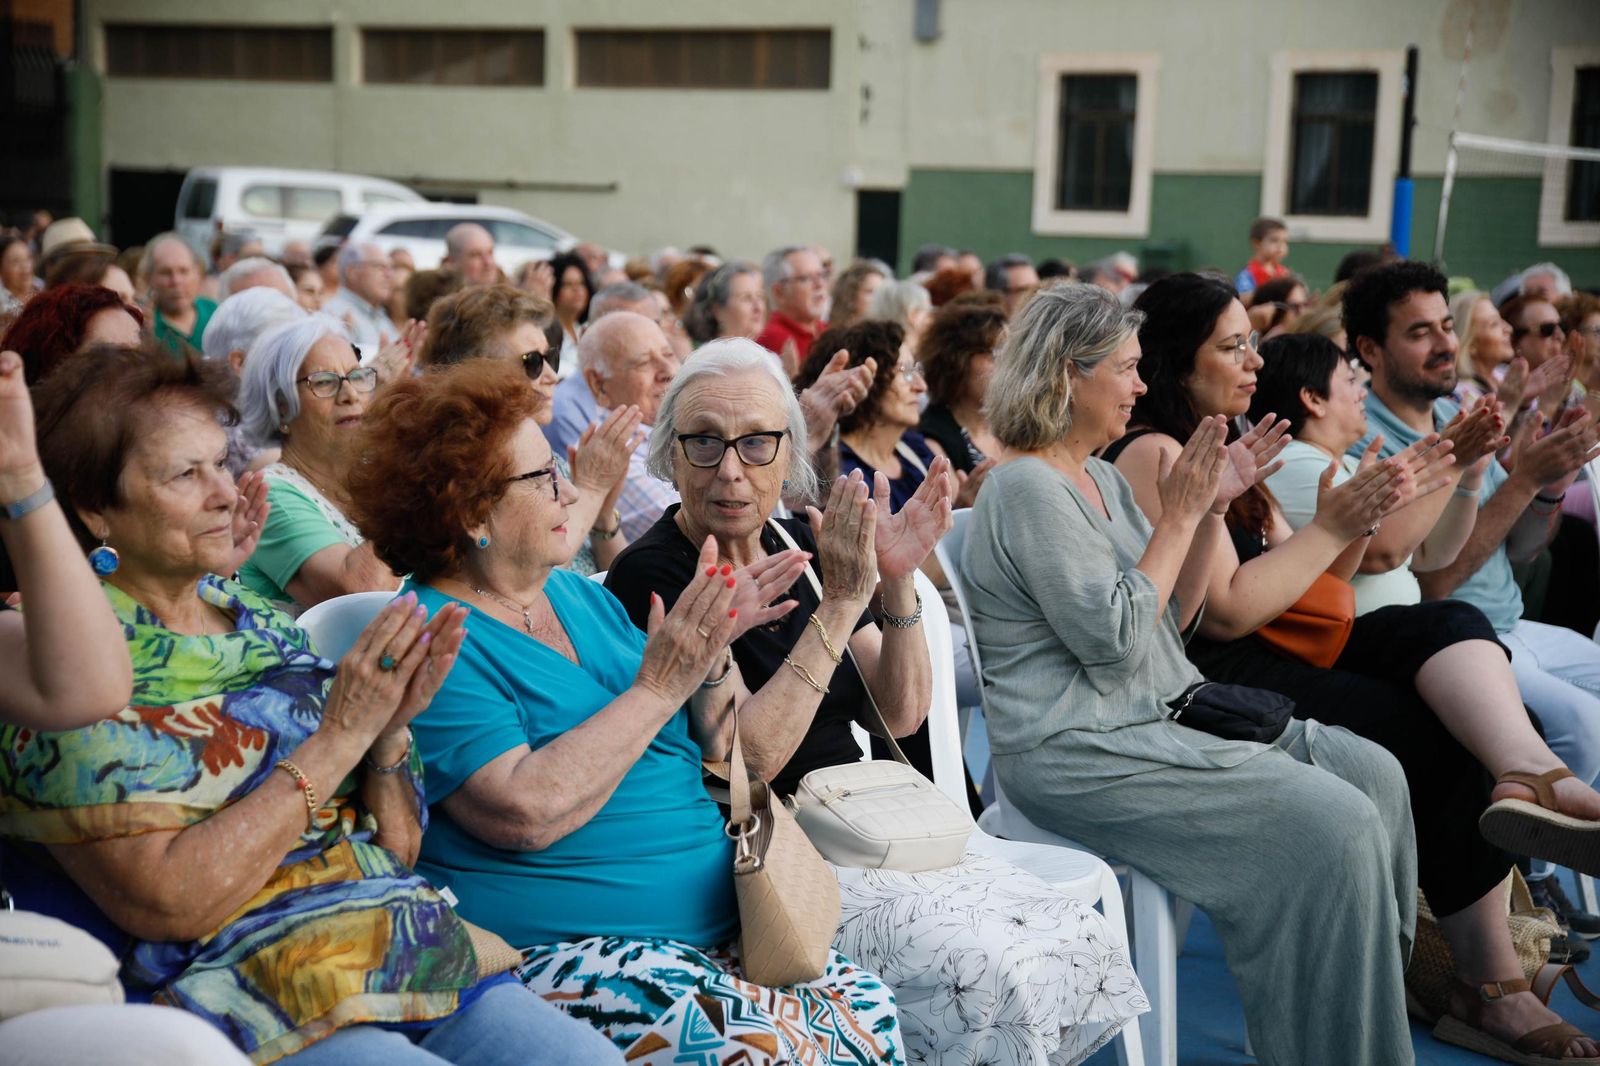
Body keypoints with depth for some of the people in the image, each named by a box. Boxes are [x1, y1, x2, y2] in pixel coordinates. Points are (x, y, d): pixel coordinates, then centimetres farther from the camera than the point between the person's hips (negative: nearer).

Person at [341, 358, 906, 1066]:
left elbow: (714, 748, 15)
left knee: (870, 1008, -11)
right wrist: (657, 689, -18)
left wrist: (712, 655, -4)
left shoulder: (580, 597, 14)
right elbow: (525, 812, -23)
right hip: (560, 953, -8)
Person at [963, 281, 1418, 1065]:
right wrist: (1177, 515, -13)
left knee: (1374, 774, -1)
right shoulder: (1027, 488, -14)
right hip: (1078, 755, -10)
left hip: (1157, 719, 10)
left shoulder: (1099, 476, 15)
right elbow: (1116, 639, -20)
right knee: (1332, 824, -20)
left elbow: (1171, 618, 16)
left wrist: (1212, 508, 5)